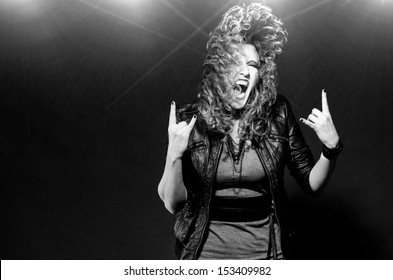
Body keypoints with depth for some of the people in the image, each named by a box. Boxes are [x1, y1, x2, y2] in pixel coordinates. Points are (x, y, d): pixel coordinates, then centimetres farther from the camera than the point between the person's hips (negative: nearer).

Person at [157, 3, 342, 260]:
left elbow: (312, 184, -1)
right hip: (205, 251, -1)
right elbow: (173, 204, -9)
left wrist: (331, 147, -18)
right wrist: (174, 155, -25)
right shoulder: (190, 121, -9)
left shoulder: (278, 114, -6)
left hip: (265, 250, 1)